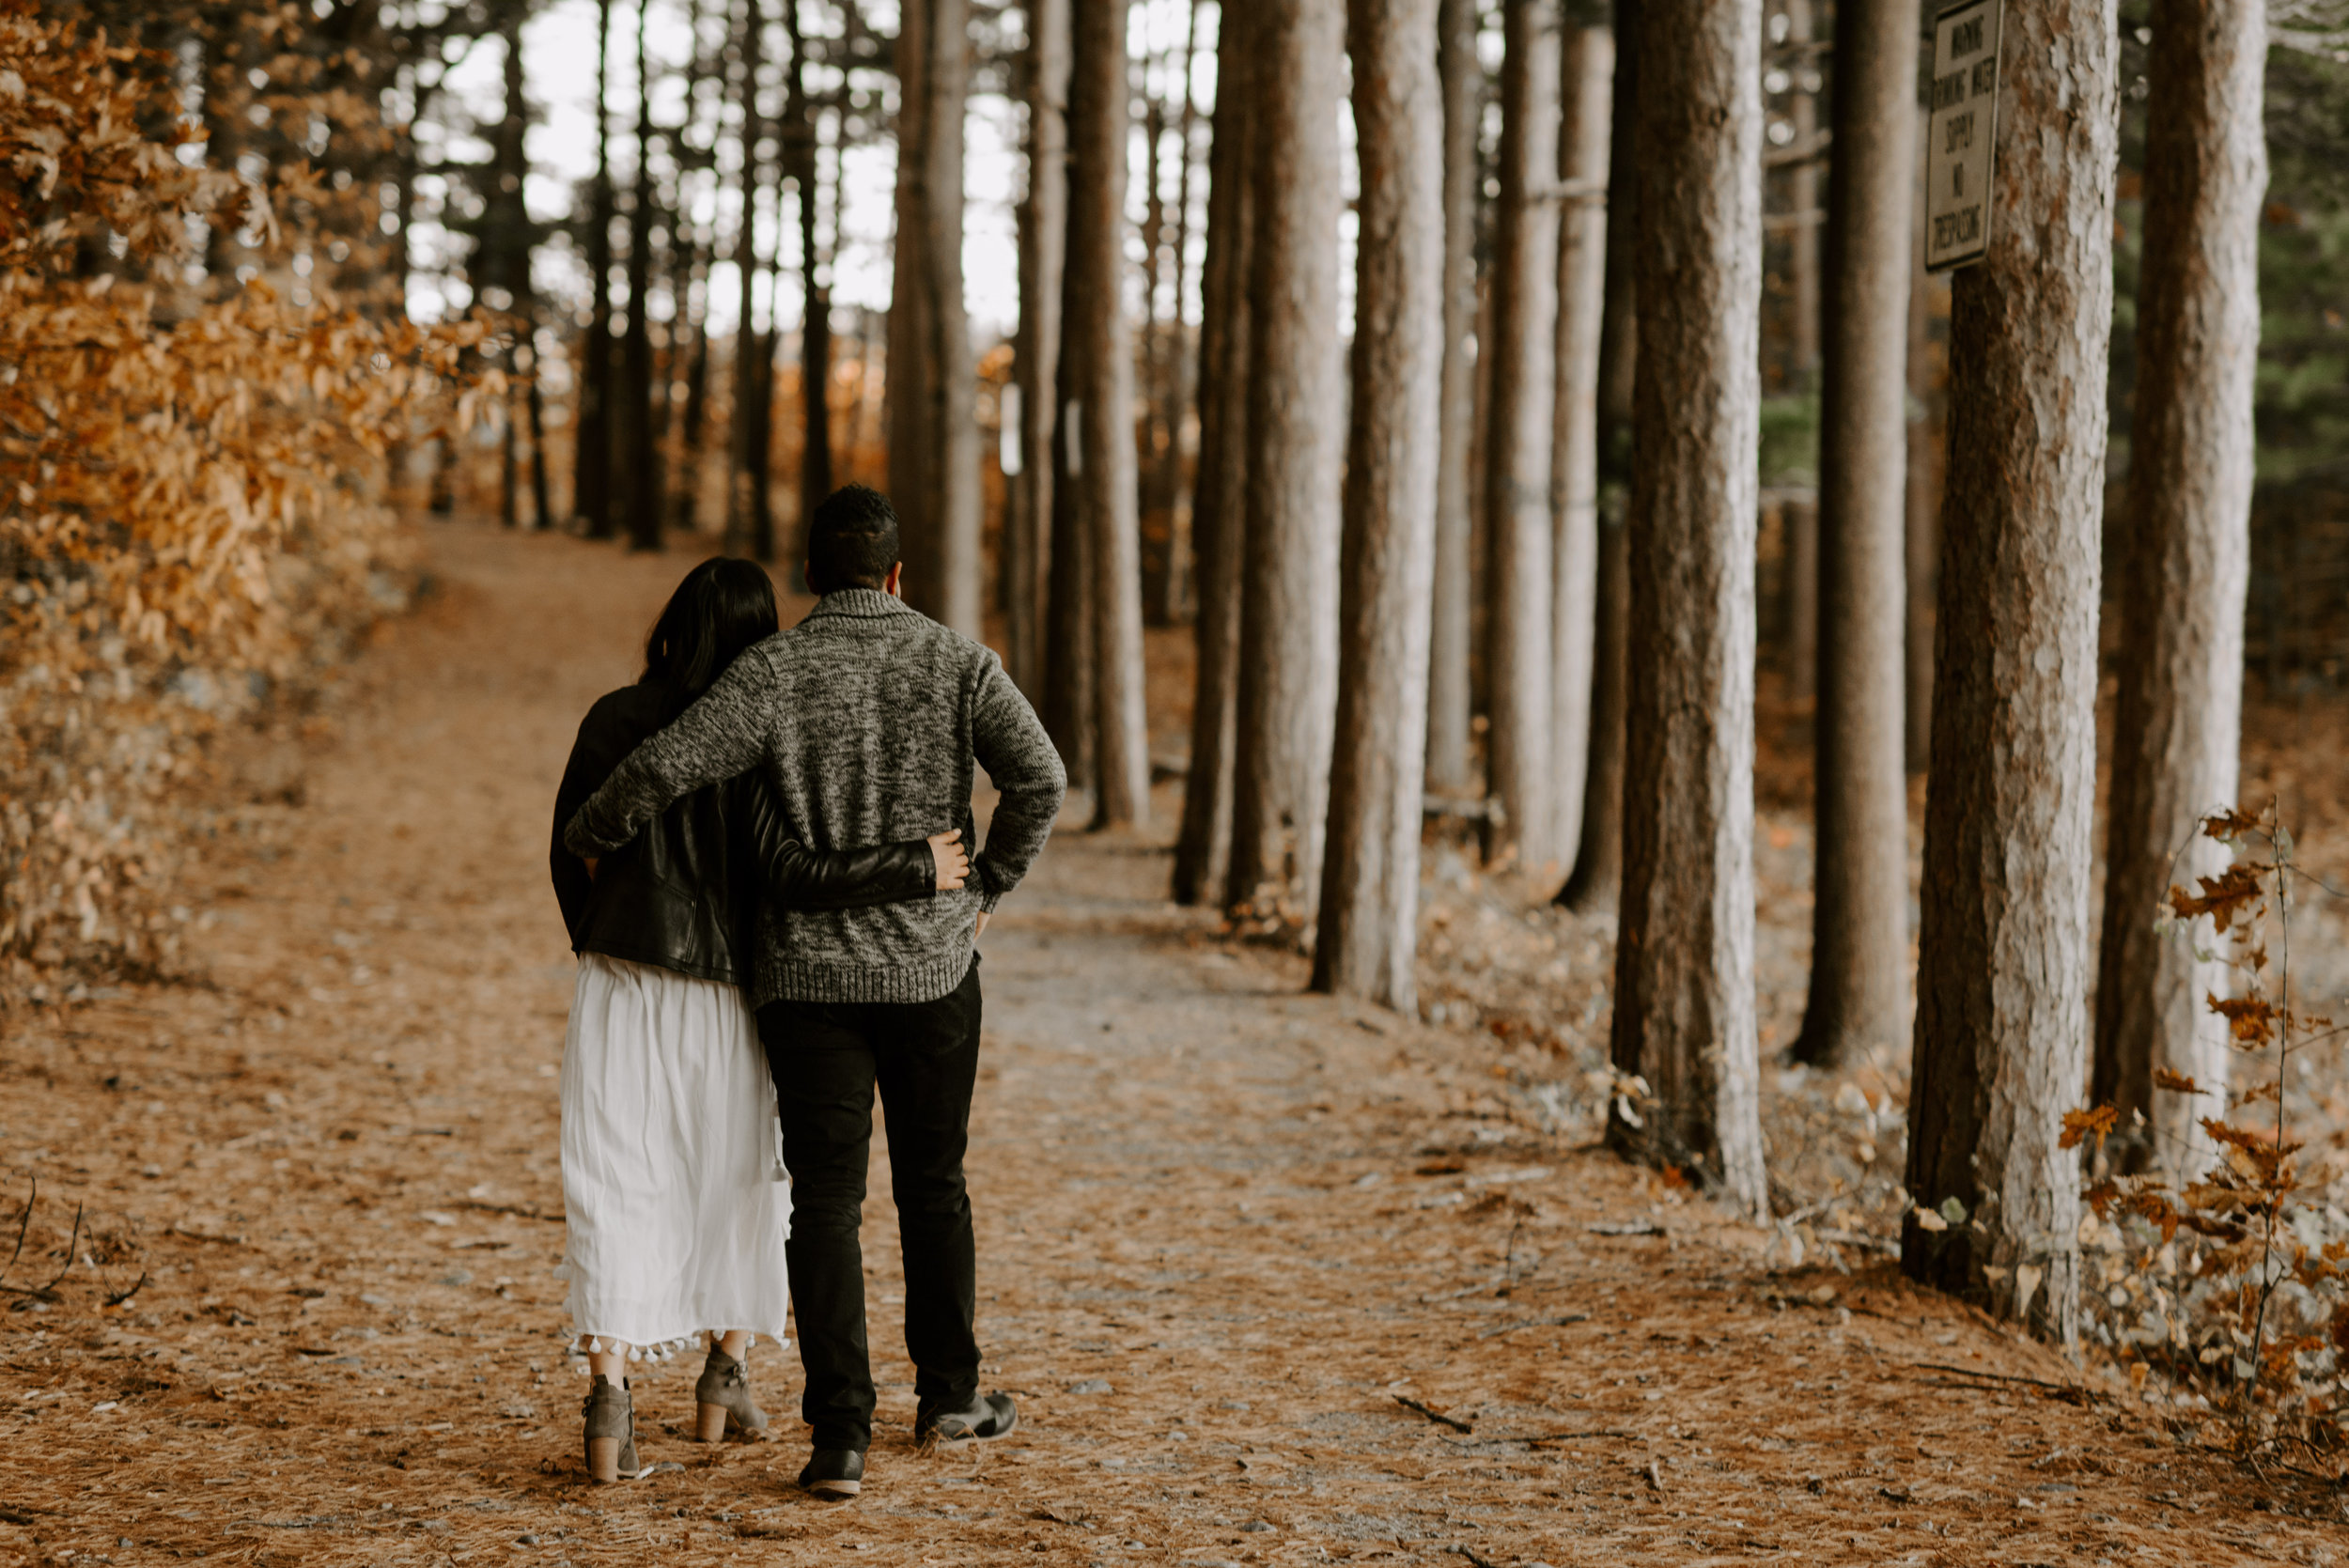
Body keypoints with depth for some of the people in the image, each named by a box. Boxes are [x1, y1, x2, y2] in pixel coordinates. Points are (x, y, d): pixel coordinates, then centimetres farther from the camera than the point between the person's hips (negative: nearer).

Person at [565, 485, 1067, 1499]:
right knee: (932, 1184, 19)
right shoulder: (958, 663, -2)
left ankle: (840, 1436, -3)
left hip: (810, 974, -1)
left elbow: (663, 767, -17)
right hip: (934, 966, 2)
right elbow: (1039, 779, -12)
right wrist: (985, 888, 1)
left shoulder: (774, 673, -8)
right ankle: (948, 1394, 30)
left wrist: (584, 838, 1)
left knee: (826, 1202, 2)